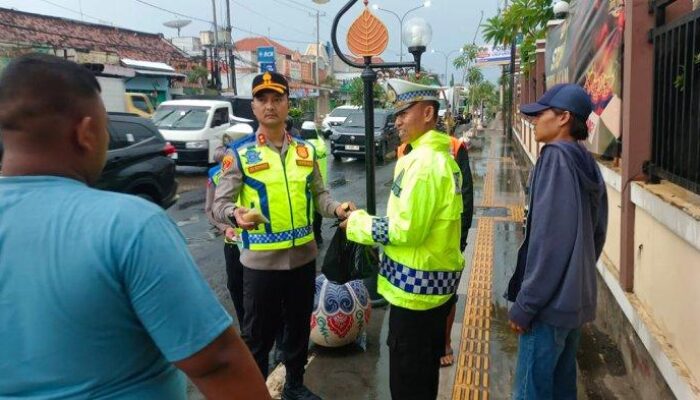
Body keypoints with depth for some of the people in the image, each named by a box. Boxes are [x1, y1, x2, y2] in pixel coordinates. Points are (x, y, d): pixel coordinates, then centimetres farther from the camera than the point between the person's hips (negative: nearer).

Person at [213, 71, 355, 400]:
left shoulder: (306, 151, 5)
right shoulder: (240, 153, -8)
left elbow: (318, 194, 9)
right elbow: (220, 204, -10)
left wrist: (336, 209, -11)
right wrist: (235, 214, -32)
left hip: (303, 256, 5)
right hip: (261, 260, -4)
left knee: (299, 326, 20)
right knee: (258, 334, 9)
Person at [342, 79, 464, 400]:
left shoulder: (424, 160, -21)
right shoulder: (440, 155, 12)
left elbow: (407, 230, -23)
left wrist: (358, 224, -11)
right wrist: (367, 221, 11)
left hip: (417, 284, -10)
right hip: (437, 278, 10)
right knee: (425, 368, 24)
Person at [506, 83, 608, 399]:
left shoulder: (556, 157, -17)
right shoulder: (587, 164, 9)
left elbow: (547, 238, -23)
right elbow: (597, 234, 15)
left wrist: (524, 304, -17)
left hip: (550, 301, -9)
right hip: (576, 298, 9)